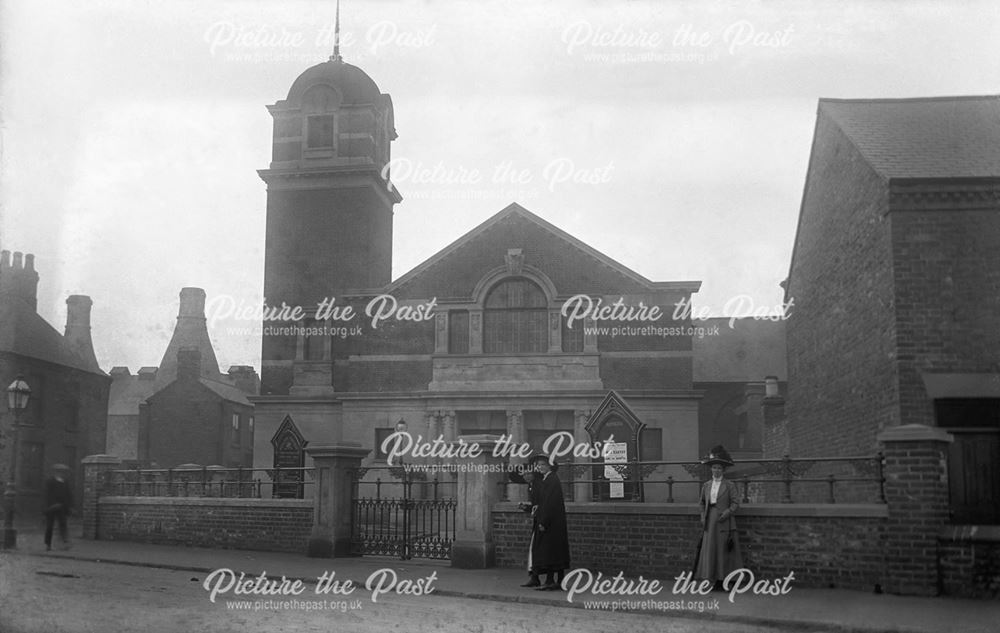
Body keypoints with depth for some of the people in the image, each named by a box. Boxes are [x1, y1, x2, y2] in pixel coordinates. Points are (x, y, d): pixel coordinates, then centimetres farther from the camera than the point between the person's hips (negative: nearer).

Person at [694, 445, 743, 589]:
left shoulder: (730, 485, -2)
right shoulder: (706, 485, 11)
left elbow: (735, 503, -4)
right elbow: (701, 502, 18)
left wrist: (727, 512, -18)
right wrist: (703, 516, 5)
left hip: (724, 522, -4)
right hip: (710, 522, 4)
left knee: (724, 550, -1)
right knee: (710, 549, 1)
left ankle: (723, 580, 5)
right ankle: (714, 579, 6)